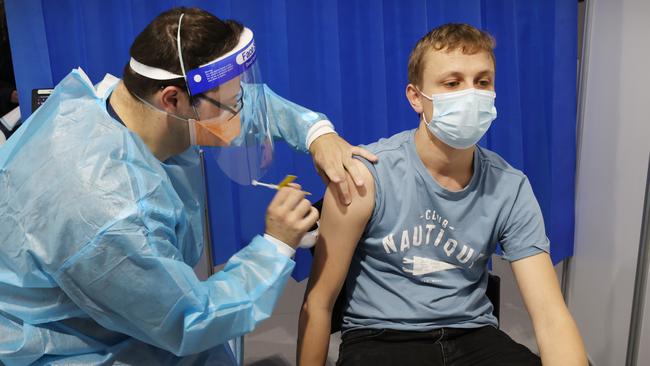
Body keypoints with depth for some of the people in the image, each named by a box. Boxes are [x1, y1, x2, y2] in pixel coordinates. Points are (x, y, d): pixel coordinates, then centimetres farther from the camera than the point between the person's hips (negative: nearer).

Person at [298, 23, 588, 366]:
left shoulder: (511, 189, -4)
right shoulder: (366, 175, -15)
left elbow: (551, 315, -8)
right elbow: (318, 302, -7)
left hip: (472, 334, 4)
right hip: (380, 337, -3)